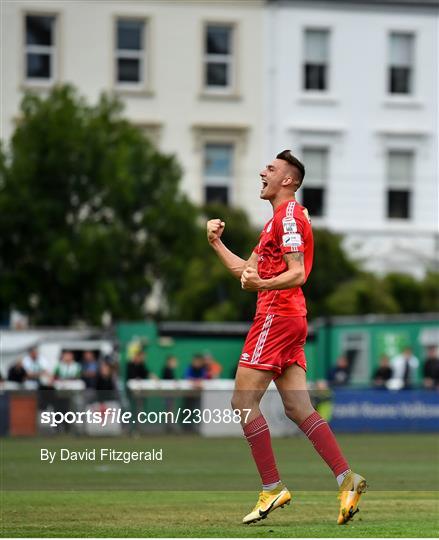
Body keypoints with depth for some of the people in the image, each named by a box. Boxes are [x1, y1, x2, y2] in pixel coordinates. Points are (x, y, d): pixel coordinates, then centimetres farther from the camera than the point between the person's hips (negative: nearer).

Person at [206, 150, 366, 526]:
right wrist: (216, 243, 23)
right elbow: (246, 271, 27)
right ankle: (346, 478, -8)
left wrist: (262, 283, -35)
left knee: (243, 402, -8)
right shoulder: (278, 220, 24)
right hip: (290, 319, 10)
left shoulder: (289, 215, -9)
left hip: (277, 316, -10)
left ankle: (272, 488, -9)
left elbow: (297, 273, -19)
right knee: (298, 408, 2)